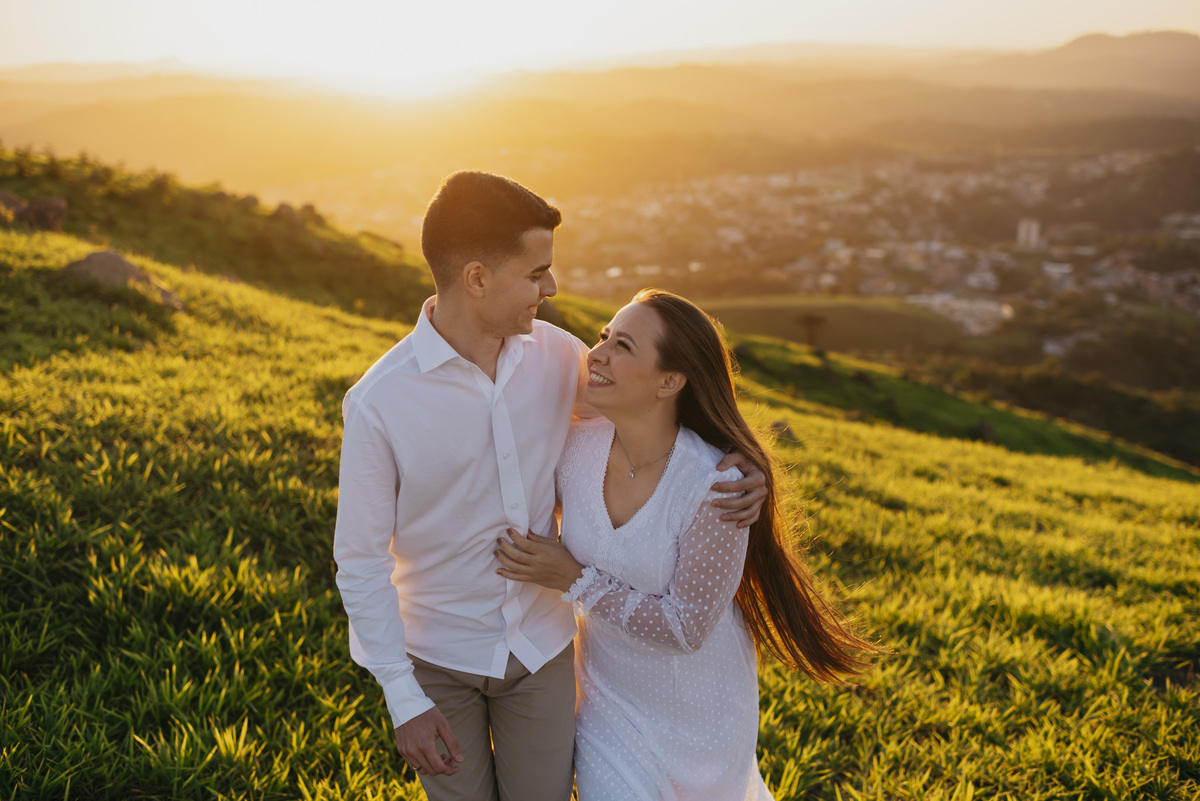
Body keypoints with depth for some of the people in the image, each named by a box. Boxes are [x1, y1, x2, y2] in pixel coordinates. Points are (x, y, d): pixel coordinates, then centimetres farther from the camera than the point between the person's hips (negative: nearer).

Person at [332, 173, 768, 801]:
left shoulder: (555, 354, -11)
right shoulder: (377, 404, -22)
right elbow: (362, 563, -14)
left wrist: (733, 459, -15)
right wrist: (403, 701, -13)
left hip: (541, 643, 3)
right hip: (437, 658, -2)